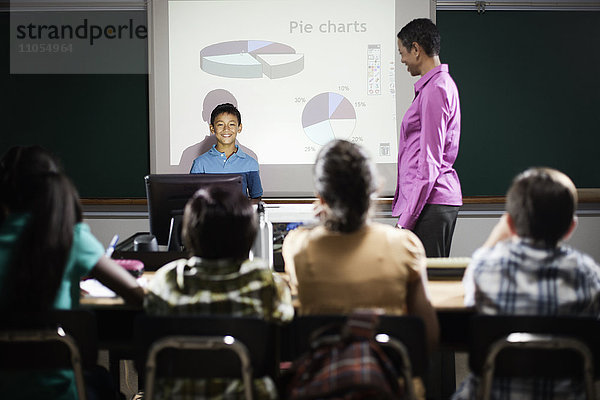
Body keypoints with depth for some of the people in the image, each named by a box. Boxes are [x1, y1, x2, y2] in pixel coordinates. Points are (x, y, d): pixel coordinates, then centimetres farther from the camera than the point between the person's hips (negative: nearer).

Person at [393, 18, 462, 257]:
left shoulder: (434, 89, -12)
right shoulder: (442, 84, 19)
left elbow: (430, 161, -17)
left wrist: (406, 218, -17)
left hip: (430, 201, -10)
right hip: (440, 201, 10)